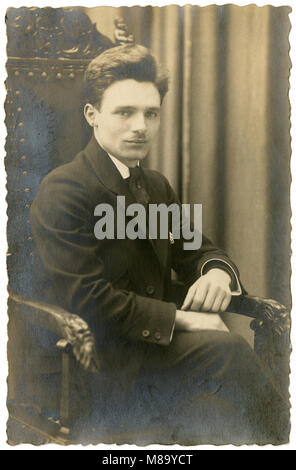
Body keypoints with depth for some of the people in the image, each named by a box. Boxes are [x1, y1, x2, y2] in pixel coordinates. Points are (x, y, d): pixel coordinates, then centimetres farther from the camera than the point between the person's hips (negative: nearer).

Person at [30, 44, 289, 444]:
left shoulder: (157, 186, 14)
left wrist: (217, 272, -6)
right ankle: (275, 435, -3)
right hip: (101, 365, -6)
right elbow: (87, 302, -19)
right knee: (228, 349, -24)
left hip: (158, 346, 6)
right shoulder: (62, 192, -12)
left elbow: (196, 250, 18)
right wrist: (180, 319, -18)